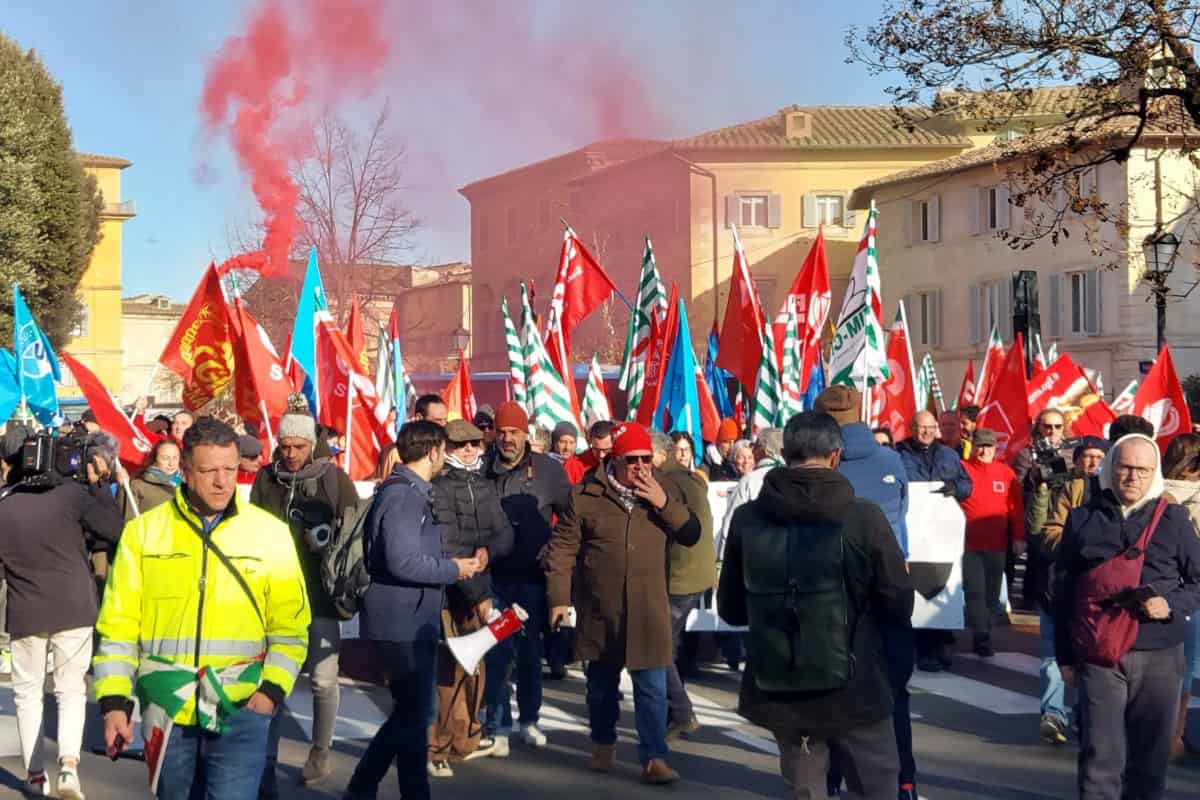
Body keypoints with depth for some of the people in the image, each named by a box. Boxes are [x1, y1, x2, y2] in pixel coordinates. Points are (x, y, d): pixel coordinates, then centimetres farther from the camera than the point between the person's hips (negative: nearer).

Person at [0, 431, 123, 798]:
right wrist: (100, 484, 3)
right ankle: (69, 762, -11)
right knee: (71, 690, 8)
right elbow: (115, 530, -3)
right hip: (74, 608, 0)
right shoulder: (72, 493, -7)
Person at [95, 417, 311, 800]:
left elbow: (290, 625, 3)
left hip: (240, 711, -2)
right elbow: (118, 626, 4)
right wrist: (114, 702, -4)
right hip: (166, 712, 2)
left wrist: (272, 688, -10)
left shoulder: (271, 533, 1)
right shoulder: (143, 531, 3)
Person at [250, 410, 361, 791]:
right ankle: (266, 764, 4)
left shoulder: (335, 480, -2)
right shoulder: (265, 478, 4)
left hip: (320, 596, -1)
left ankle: (320, 754, 26)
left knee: (323, 680, 8)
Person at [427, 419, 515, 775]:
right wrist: (478, 595, -20)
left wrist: (488, 549, -16)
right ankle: (436, 749, 0)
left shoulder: (485, 486, 13)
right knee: (452, 670, -9)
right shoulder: (441, 488, -12)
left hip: (479, 589, 8)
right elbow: (448, 548, -18)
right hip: (450, 593, -8)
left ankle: (466, 740, 29)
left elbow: (505, 534, 7)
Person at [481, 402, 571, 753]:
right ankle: (497, 726, 6)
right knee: (497, 652, -3)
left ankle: (529, 719, 27)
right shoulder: (482, 469, -2)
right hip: (494, 575, -1)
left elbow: (571, 514, 5)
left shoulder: (547, 469, 0)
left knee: (531, 651, 13)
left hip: (533, 575, 1)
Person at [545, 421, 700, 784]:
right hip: (600, 610, 0)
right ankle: (603, 744, 35)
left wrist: (664, 504, -15)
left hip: (648, 610, 0)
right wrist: (559, 597, -5)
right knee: (602, 683, 16)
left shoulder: (664, 493, 4)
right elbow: (563, 546, -2)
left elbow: (691, 535, -2)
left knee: (652, 687, -3)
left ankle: (653, 758, 2)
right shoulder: (585, 494, -4)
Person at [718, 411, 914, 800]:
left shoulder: (747, 518, -4)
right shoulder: (862, 516, -13)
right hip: (852, 689, -3)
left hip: (778, 691, 3)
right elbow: (899, 606, -6)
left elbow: (730, 609, 6)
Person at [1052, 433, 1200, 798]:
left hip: (1159, 656, 1)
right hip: (1099, 656, -1)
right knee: (1100, 756, -4)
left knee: (1151, 755, 7)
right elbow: (1063, 590, 10)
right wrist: (1064, 655, 8)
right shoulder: (1083, 518, 7)